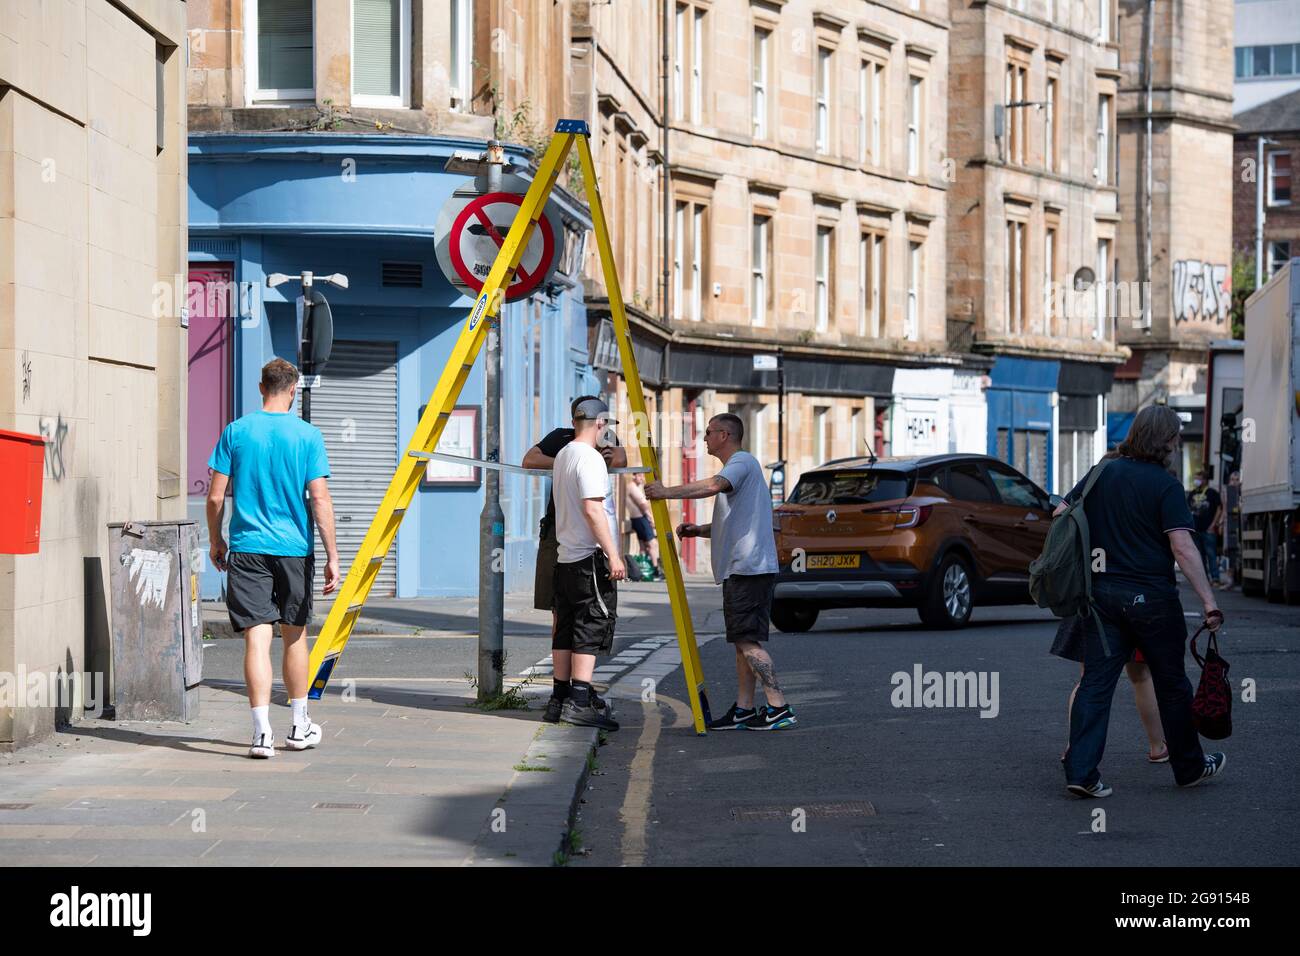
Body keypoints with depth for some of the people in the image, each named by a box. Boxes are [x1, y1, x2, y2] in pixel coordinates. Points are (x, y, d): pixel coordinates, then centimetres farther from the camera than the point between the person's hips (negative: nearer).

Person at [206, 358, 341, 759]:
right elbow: (320, 500, -6)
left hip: (246, 548, 0)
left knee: (257, 638, -4)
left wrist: (215, 541, 16)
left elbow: (215, 496, 1)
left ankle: (262, 731, -14)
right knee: (294, 636, 15)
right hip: (294, 547, 0)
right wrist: (332, 556, -2)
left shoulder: (236, 432, 1)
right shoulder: (308, 435, -2)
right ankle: (300, 726, 25)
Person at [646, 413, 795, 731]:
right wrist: (699, 530, 14)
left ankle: (779, 707, -15)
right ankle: (744, 710, 11)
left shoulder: (743, 461, -7)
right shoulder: (737, 468, 26)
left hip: (749, 569, -11)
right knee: (743, 640, 10)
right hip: (741, 570, 11)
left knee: (747, 639, -13)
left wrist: (668, 492, -26)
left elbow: (714, 486, -29)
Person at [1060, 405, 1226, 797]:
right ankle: (1189, 767, 24)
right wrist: (1209, 602, -18)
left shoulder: (1101, 474, 6)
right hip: (1152, 597, -4)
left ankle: (1080, 771, -7)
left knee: (1095, 683, 2)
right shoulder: (1165, 485, -12)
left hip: (1103, 595, 4)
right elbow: (1182, 547, -19)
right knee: (1171, 684, 11)